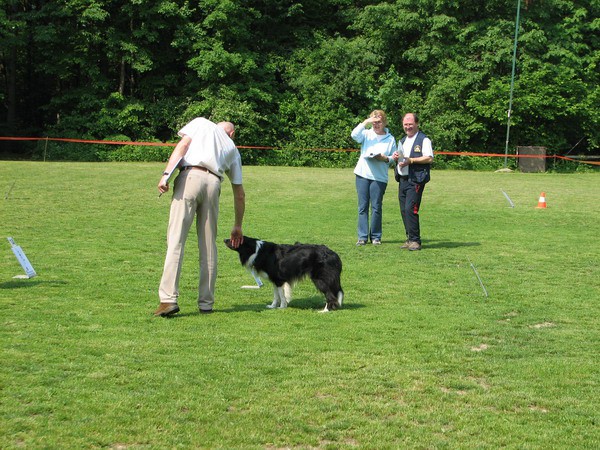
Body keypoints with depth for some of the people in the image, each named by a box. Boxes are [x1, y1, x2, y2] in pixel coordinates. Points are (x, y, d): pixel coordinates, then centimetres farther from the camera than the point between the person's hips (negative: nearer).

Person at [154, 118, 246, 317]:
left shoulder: (201, 123, 24)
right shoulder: (232, 148, 30)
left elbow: (182, 145, 4)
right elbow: (239, 193, 31)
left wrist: (166, 173, -4)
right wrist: (237, 226, 38)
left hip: (189, 177, -3)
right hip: (213, 183, 3)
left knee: (176, 240, -7)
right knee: (208, 246, 10)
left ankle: (169, 299, -15)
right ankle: (206, 303, 12)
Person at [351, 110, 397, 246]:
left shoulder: (390, 139, 9)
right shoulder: (367, 134, 9)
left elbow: (394, 158, 9)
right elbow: (354, 135, -11)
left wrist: (386, 158, -12)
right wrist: (366, 122, -14)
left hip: (379, 177, -1)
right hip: (362, 174, 1)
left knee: (376, 207, -1)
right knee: (363, 206, 2)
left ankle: (375, 236, 9)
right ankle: (362, 236, 7)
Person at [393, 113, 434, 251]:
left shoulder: (424, 140, -3)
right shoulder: (402, 141, 22)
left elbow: (429, 158, -14)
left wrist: (410, 160, -19)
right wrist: (396, 157, 8)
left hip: (416, 180, -8)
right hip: (403, 179, 8)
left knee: (410, 209, -15)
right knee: (404, 210, 6)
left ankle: (415, 240, -10)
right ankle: (410, 239, 13)